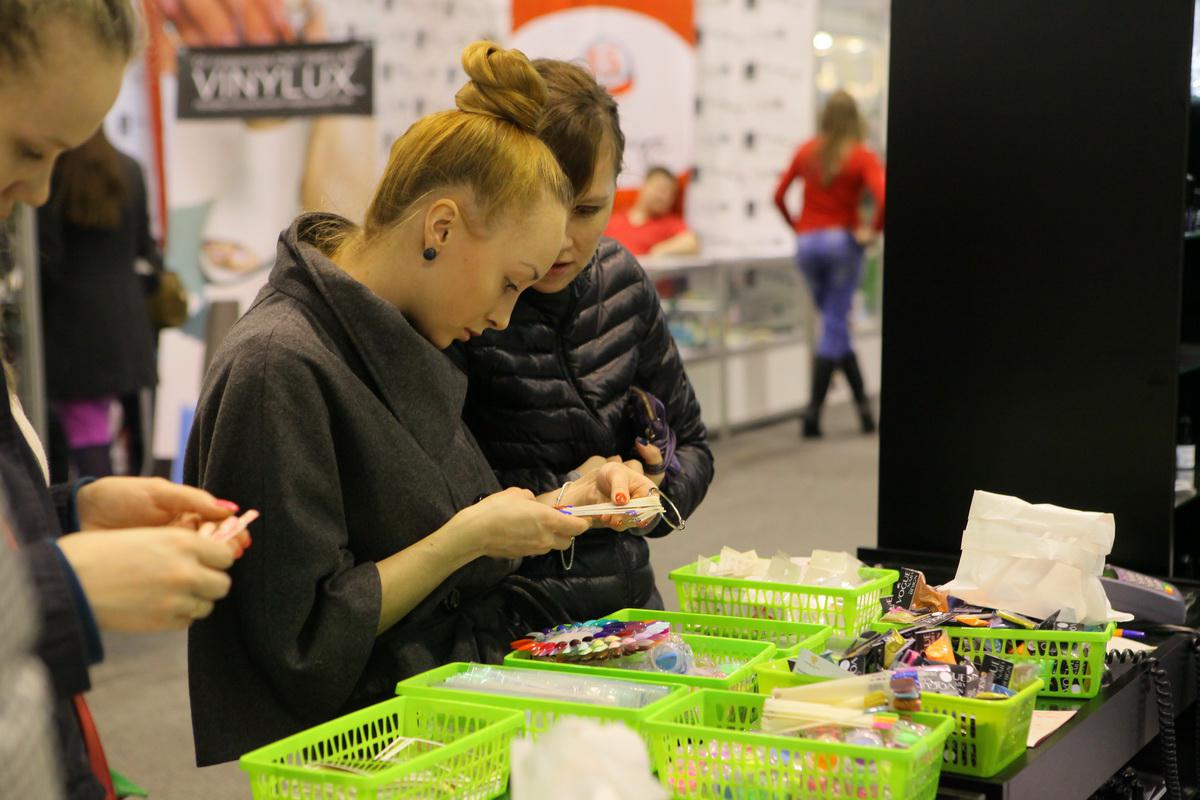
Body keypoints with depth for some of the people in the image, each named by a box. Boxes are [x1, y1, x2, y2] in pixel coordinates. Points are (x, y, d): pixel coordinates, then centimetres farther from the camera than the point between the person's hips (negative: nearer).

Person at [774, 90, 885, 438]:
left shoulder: (806, 151, 3)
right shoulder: (862, 157, -8)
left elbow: (778, 196, 7)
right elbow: (882, 198, -22)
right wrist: (872, 231, -8)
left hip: (807, 244, 4)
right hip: (842, 243, -3)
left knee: (836, 322, 16)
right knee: (834, 328, 1)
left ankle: (863, 405, 19)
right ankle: (813, 414, -6)